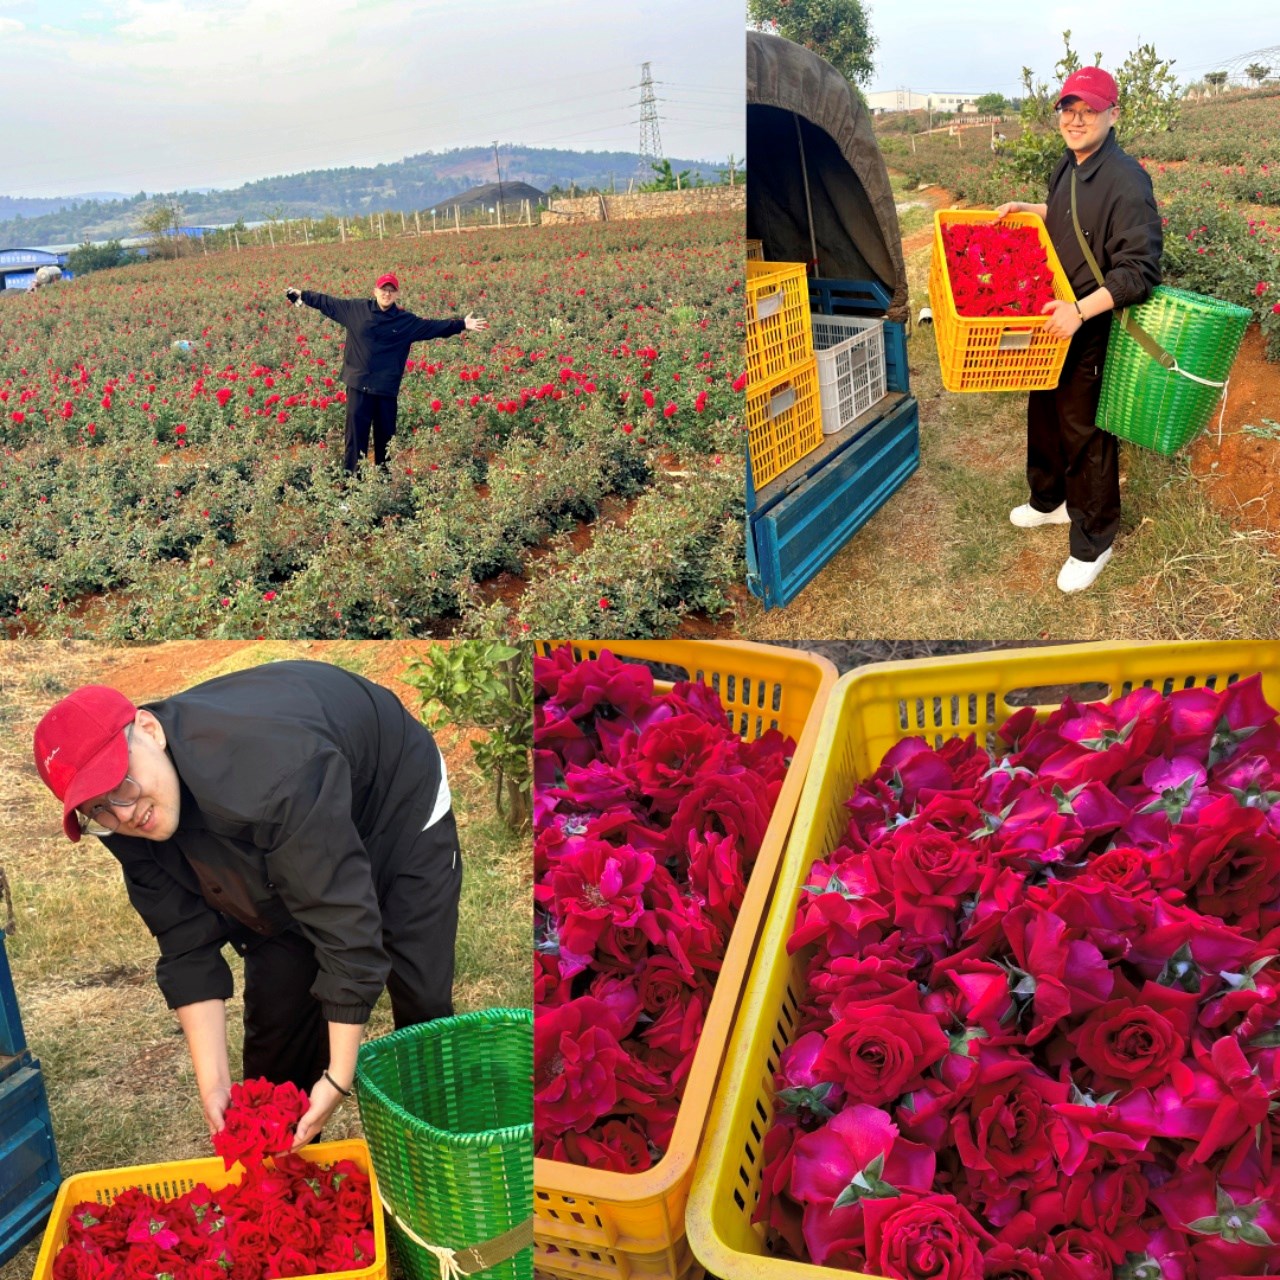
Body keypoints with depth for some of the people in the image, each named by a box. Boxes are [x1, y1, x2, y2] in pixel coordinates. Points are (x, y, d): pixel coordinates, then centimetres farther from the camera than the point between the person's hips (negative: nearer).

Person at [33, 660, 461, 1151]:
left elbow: (343, 919, -42)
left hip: (401, 811, -5)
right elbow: (188, 948, -16)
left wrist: (339, 1077, -38)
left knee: (425, 1015, -2)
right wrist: (213, 1084, -22)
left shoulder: (266, 765, -46)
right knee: (275, 1021, 1)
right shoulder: (128, 823, -22)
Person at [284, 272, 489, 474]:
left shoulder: (406, 321, 3)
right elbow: (327, 302, 10)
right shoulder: (355, 308, 2)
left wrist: (462, 324, -2)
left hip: (387, 388, 1)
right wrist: (301, 295, 10)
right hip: (358, 383, -1)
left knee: (385, 434, 10)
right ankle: (350, 475, 7)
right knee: (356, 431, 0)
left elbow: (435, 327, 4)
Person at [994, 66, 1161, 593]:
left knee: (1084, 433, 1)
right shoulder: (1069, 165, 5)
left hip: (1091, 334, -9)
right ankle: (1049, 501, 45)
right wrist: (1026, 208, 9)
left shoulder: (1125, 182, -23)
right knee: (1044, 415, 23)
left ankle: (1092, 542, 16)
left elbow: (1139, 270, -25)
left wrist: (1081, 310, -33)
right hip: (1050, 323, 9)